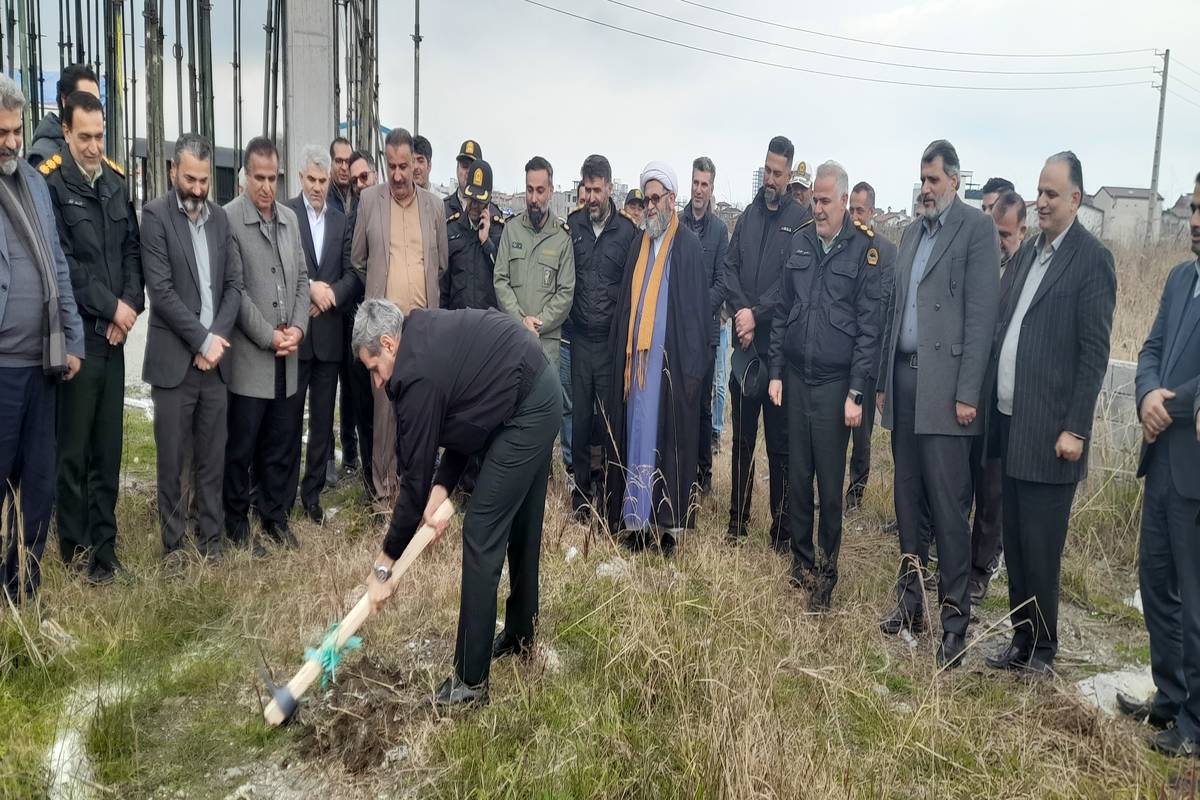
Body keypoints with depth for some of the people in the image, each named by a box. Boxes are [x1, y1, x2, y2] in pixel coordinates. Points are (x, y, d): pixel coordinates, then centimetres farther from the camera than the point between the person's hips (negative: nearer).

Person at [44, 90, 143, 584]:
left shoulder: (116, 181, 11)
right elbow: (60, 262, -12)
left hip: (114, 334, 5)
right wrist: (110, 307, -11)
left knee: (108, 449, 10)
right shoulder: (49, 183, -7)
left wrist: (130, 303, -3)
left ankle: (104, 544, 20)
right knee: (74, 450, 3)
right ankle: (76, 547, 16)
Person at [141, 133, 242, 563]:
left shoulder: (219, 217, 11)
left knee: (212, 458, 9)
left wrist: (217, 338, -6)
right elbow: (161, 289, -12)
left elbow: (234, 283, 8)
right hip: (173, 359, -4)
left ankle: (210, 537, 20)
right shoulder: (155, 214, -4)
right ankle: (173, 543, 15)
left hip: (215, 358, 4)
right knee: (172, 460, 4)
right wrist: (202, 340, -13)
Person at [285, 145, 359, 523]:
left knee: (323, 420, 8)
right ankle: (283, 497, 12)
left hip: (329, 332, 4)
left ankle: (313, 493, 19)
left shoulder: (341, 221, 13)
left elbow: (353, 274, 6)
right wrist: (310, 288, -17)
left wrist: (329, 295, -9)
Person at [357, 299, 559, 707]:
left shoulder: (418, 375, -17)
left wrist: (383, 566, -4)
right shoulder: (424, 331, 9)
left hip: (525, 413, -10)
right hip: (541, 396, 10)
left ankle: (471, 680, 1)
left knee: (482, 534, -6)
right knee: (521, 525, 21)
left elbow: (415, 477, -12)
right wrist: (443, 486, 3)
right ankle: (520, 636, 39)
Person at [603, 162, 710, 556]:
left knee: (669, 437, -1)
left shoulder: (689, 246, -4)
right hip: (636, 358, 6)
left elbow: (697, 309, -8)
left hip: (671, 362, -6)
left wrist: (693, 368, -13)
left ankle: (670, 523, 7)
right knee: (636, 436, 7)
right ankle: (637, 519, 15)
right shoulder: (639, 245, 14)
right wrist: (621, 354, 10)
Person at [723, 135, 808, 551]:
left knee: (780, 442, 2)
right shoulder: (747, 217, 13)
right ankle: (737, 520, 23)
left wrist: (757, 313, -16)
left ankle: (783, 529, 12)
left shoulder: (802, 220, -3)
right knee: (742, 438, 12)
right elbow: (730, 269, 7)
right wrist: (741, 310, -9)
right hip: (745, 344, 5)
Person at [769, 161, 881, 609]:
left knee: (830, 484, 3)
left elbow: (869, 327, -8)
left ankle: (826, 573, 18)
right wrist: (776, 372, 8)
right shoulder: (800, 244, 8)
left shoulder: (865, 250, -6)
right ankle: (801, 563, 26)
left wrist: (856, 392, -11)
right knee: (797, 478, 11)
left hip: (835, 384, -4)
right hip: (796, 379, 4)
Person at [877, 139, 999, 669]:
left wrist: (967, 393, -16)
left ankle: (955, 619, 4)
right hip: (903, 377, 7)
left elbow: (981, 314, -10)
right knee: (908, 498, 12)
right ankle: (910, 600, 23)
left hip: (943, 385, -7)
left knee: (948, 505, -5)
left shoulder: (976, 229, -3)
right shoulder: (911, 233, 19)